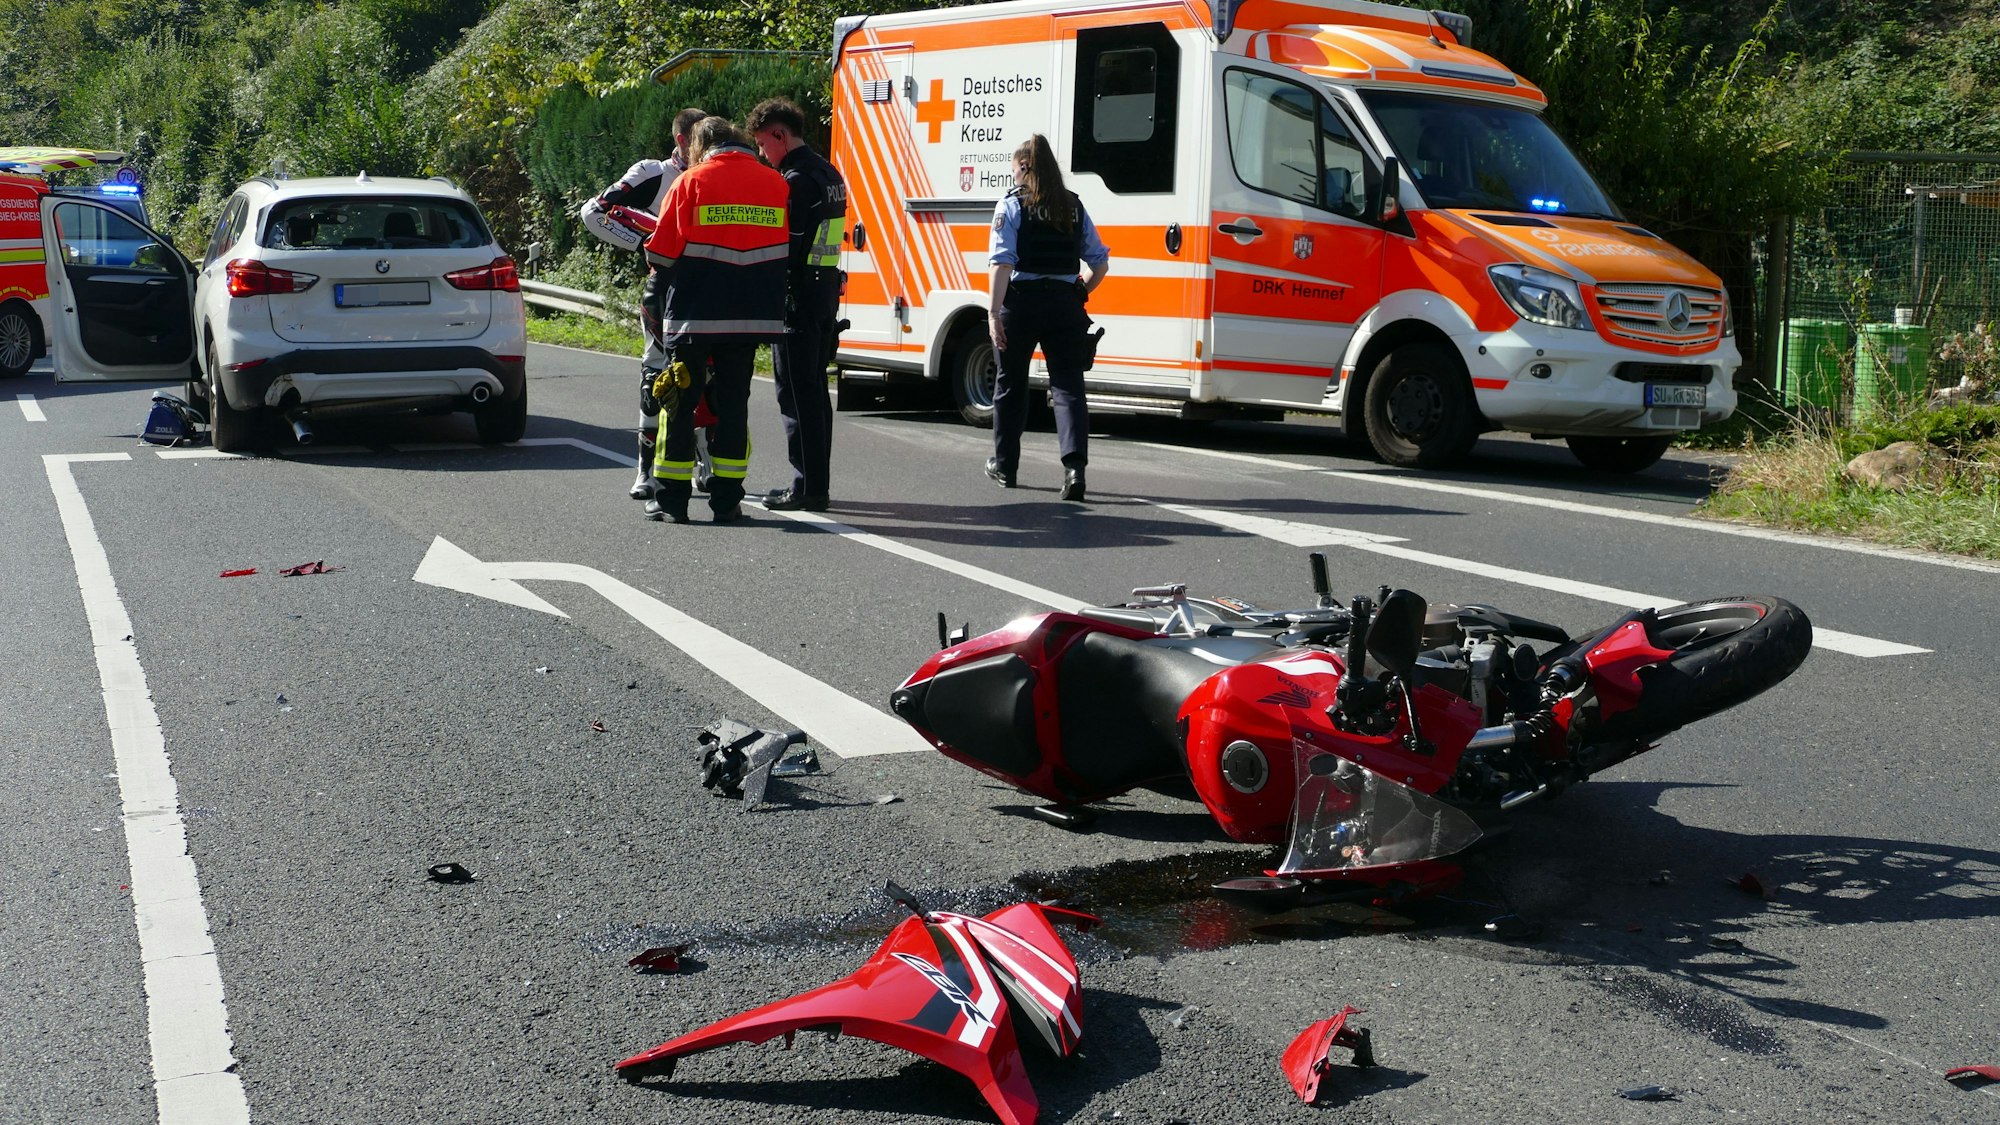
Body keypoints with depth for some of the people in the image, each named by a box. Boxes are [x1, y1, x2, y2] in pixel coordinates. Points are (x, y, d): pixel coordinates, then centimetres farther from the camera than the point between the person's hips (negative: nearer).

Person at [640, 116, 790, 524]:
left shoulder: (691, 182, -5)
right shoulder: (777, 185, 6)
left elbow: (663, 253, -4)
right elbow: (783, 252, 11)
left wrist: (655, 300, 10)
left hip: (693, 314, -3)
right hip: (752, 317, 3)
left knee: (680, 402, 6)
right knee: (732, 402, 10)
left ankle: (671, 499, 8)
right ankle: (726, 500, 8)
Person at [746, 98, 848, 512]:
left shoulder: (796, 179, -16)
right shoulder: (829, 174, 16)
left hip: (798, 294, -10)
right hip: (828, 289, 10)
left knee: (796, 393, -5)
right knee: (815, 389, 14)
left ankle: (807, 486, -5)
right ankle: (817, 483, 19)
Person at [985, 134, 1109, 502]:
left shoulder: (1011, 206, -3)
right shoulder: (1074, 208, 9)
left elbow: (1002, 262, -13)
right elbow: (1100, 263, 8)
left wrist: (993, 311, -15)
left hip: (1021, 302, -2)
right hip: (1065, 303, 2)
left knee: (1011, 384, 14)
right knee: (1067, 385, -1)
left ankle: (1004, 466, 26)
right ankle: (1074, 464, -22)